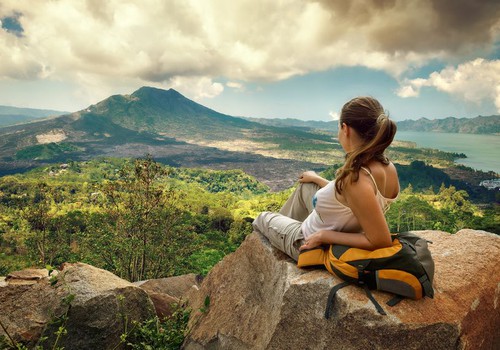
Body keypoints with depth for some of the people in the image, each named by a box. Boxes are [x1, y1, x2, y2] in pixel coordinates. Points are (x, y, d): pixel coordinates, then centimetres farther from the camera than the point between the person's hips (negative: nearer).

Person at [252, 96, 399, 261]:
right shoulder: (388, 167, -12)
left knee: (262, 218, 21)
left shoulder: (355, 178, -38)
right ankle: (286, 222, 50)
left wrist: (324, 235, -26)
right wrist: (317, 179, 16)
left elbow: (381, 241, -34)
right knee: (306, 185, 28)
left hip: (311, 246, -7)